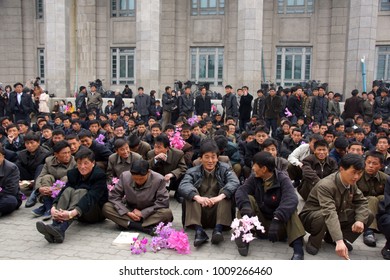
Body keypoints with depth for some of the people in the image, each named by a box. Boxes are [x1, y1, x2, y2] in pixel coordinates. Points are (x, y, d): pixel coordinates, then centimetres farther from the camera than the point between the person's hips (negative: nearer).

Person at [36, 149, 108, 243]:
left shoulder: (100, 175, -15)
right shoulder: (73, 173, 2)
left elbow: (92, 196, -30)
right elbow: (63, 191, -12)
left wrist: (72, 213, -47)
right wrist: (53, 208, -34)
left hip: (97, 213, -4)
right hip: (81, 215, 5)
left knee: (81, 191, -31)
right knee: (68, 190, -23)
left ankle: (61, 228, -54)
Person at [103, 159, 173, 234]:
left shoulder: (158, 179, -19)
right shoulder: (125, 176, -13)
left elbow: (163, 202, -18)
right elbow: (113, 196, -9)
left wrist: (143, 213, -21)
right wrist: (127, 212, -22)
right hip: (130, 212, 3)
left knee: (167, 213, -32)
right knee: (106, 207, -22)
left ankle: (129, 224, -29)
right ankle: (145, 227, -30)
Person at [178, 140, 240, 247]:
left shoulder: (225, 169, 8)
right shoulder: (193, 172, 7)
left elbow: (235, 182, -14)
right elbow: (183, 186, -15)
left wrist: (221, 196, -34)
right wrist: (197, 197, -36)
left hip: (218, 213, 0)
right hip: (199, 214, 1)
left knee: (226, 192, -21)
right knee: (191, 193, -20)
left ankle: (218, 229, -32)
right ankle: (199, 231, -34)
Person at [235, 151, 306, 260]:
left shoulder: (283, 179, -14)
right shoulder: (254, 178, -1)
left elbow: (291, 199, -32)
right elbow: (241, 191, -17)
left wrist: (277, 219, -48)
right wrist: (245, 207, -40)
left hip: (279, 225, -3)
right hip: (261, 223, 3)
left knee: (290, 209, -30)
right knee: (248, 198, -17)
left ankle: (298, 247, -42)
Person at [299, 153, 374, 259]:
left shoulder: (351, 183, -8)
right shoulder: (325, 186, -32)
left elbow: (361, 201, 1)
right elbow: (329, 214, -43)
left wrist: (360, 220, -20)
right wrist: (339, 241, -53)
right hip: (312, 217, -7)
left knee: (368, 216, -6)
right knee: (325, 217, -41)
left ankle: (331, 237, 0)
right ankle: (314, 242, -11)